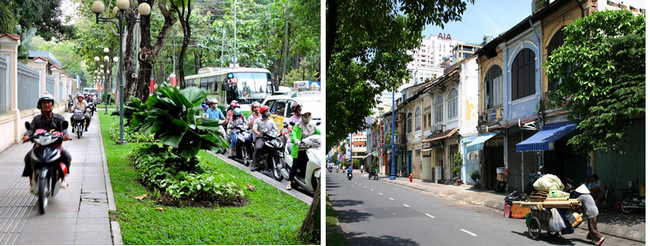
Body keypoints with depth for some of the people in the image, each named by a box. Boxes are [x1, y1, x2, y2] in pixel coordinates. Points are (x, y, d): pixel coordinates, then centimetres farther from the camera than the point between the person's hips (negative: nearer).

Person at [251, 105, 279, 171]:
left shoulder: (271, 121, 22)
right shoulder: (258, 120, 11)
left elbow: (276, 128, 13)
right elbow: (254, 128, -4)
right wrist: (257, 132, -27)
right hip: (260, 137, -3)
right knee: (258, 148, -32)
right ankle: (253, 165, -27)